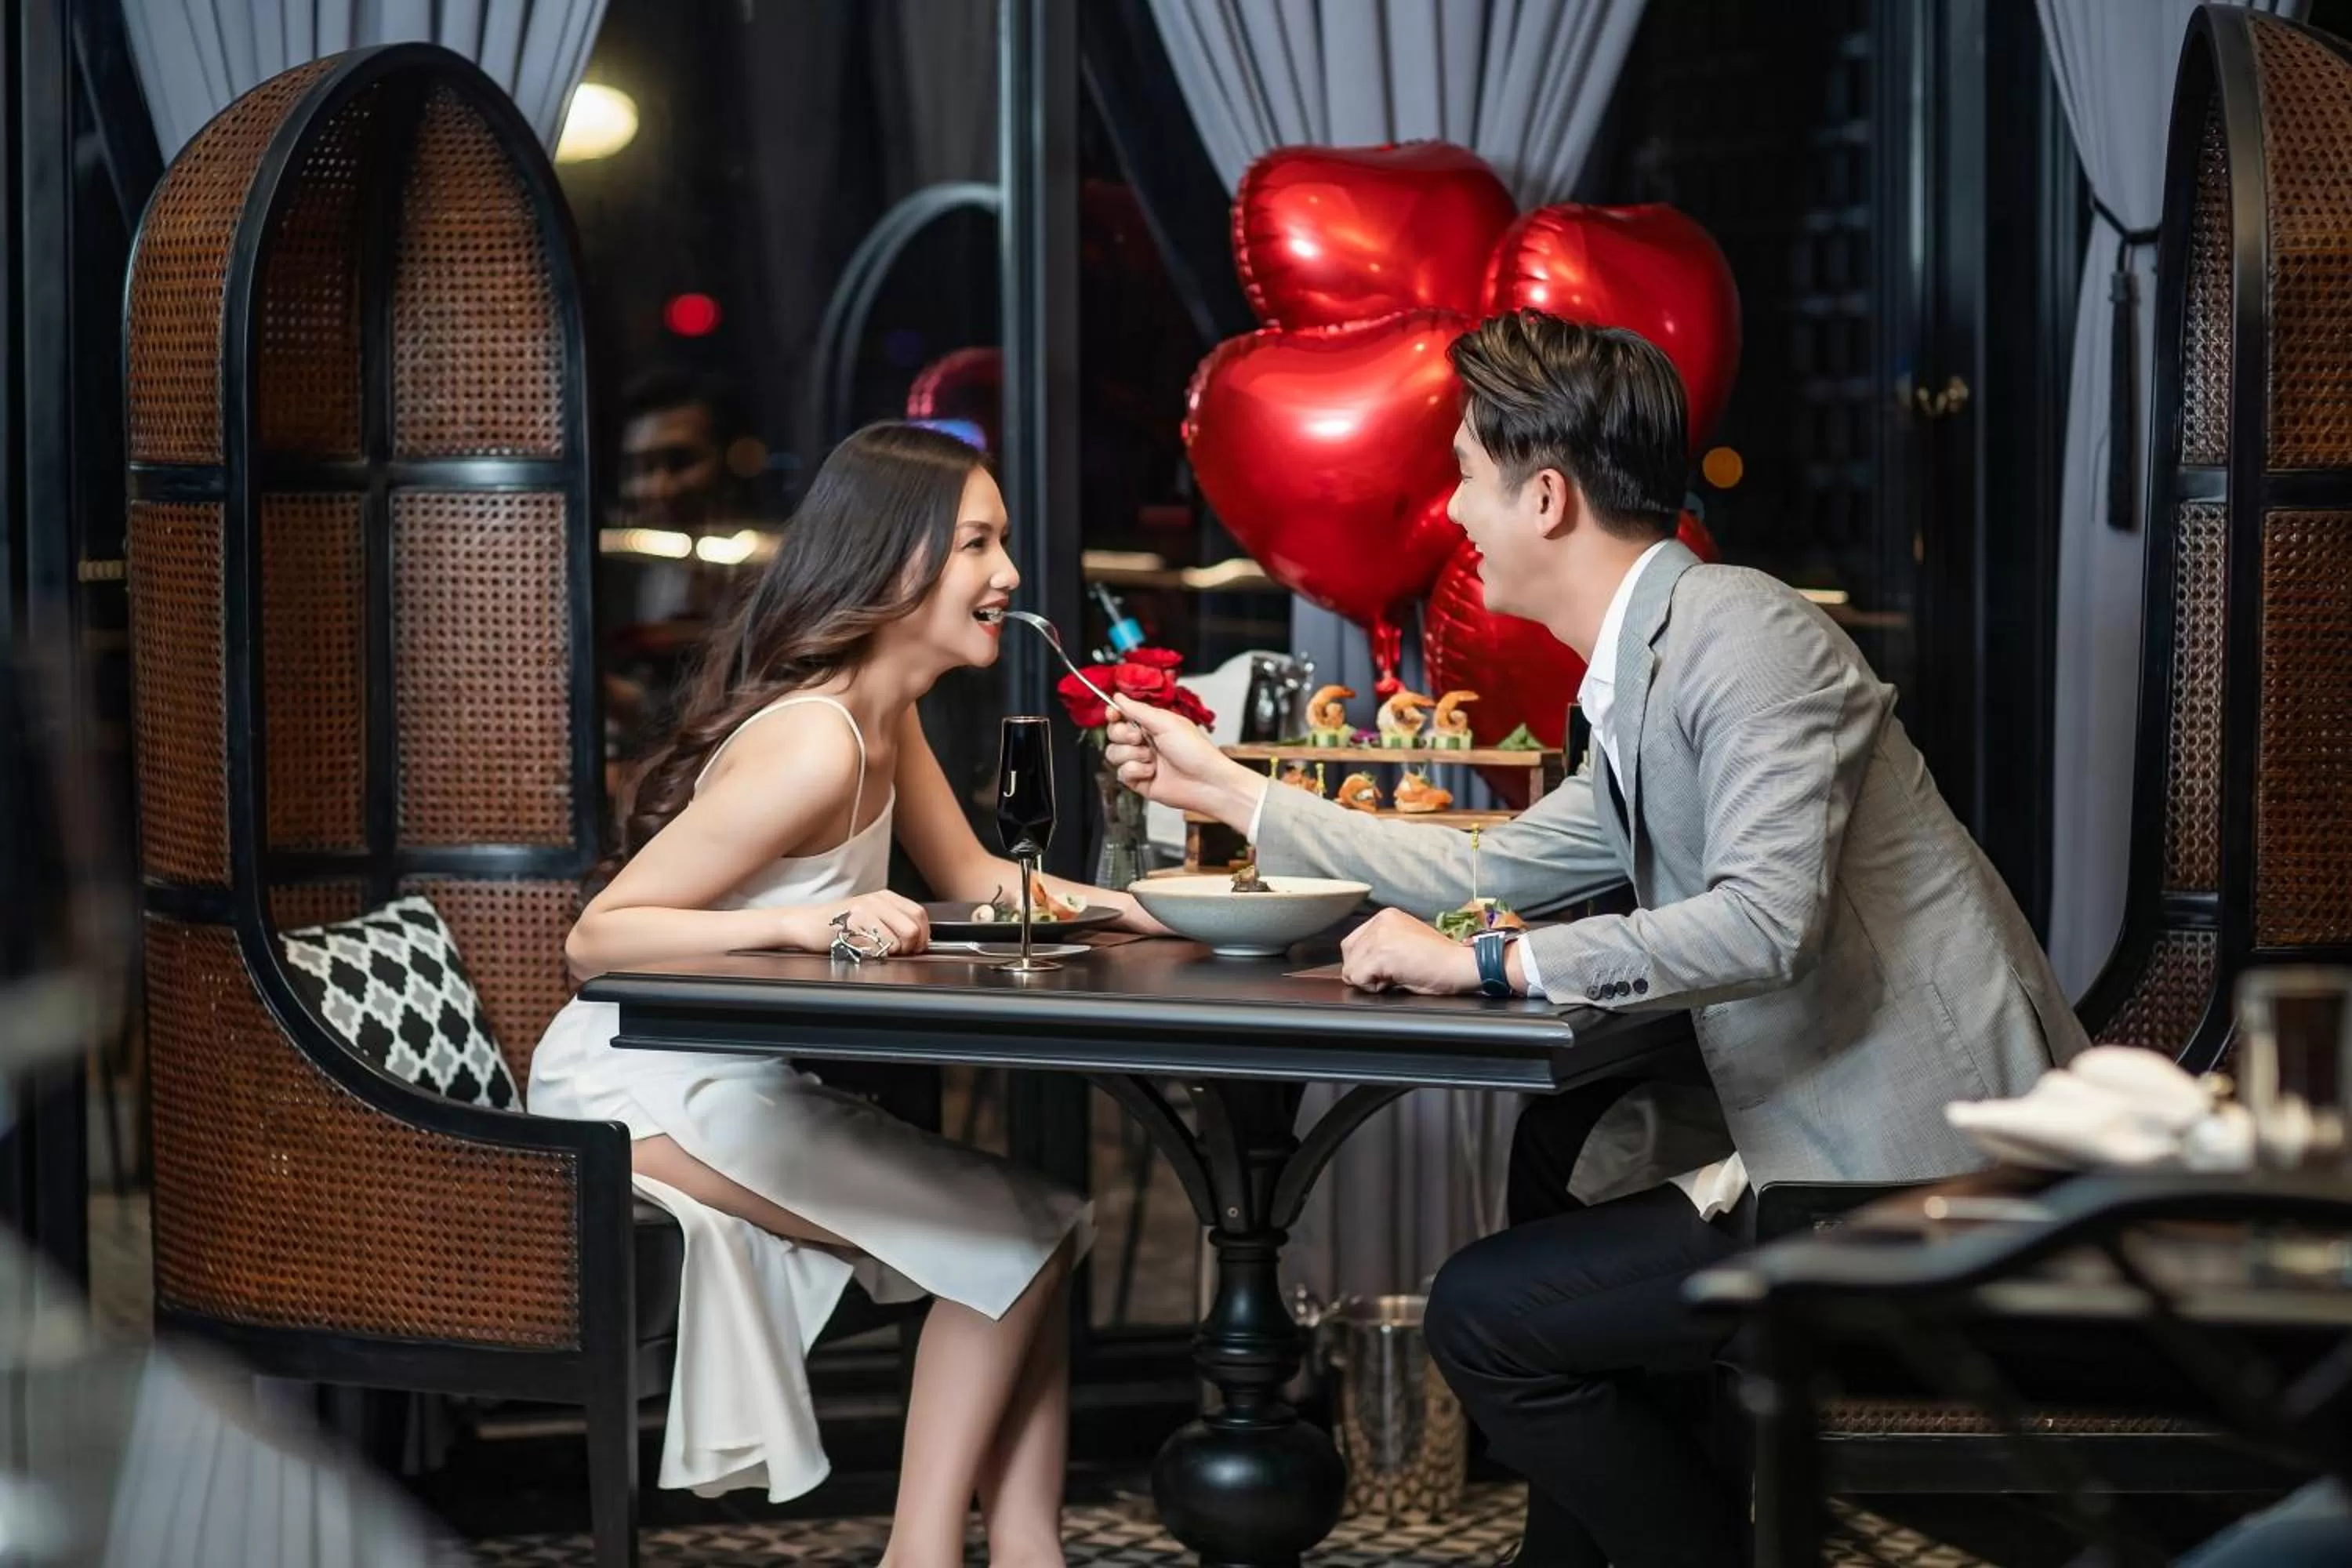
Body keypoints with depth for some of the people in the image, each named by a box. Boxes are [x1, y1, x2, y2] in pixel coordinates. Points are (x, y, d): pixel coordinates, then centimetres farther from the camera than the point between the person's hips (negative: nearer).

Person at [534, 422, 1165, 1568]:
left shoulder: (888, 713, 4)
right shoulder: (811, 745, -25)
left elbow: (972, 877, 17)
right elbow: (595, 938, -26)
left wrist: (1116, 903, -1)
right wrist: (809, 923, -36)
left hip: (742, 1080, 10)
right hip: (648, 1092, -10)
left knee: (1041, 1227, 6)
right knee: (1017, 1236, -9)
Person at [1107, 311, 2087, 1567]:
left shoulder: (1742, 635, -16)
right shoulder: (1647, 674, 14)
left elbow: (1762, 921, -29)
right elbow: (1498, 872, 25)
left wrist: (1482, 964, -23)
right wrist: (1229, 790, 29)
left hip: (1922, 1178, -10)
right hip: (1850, 1151, 10)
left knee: (1487, 1312, -8)